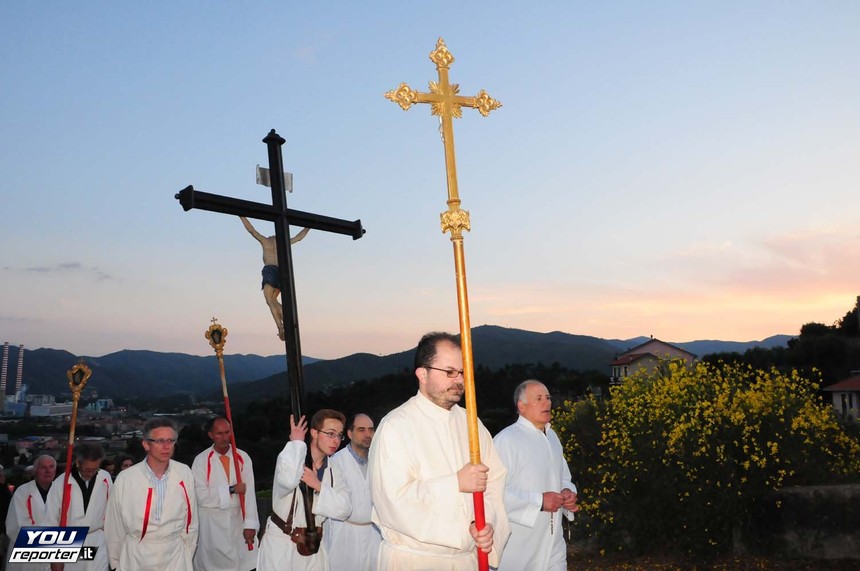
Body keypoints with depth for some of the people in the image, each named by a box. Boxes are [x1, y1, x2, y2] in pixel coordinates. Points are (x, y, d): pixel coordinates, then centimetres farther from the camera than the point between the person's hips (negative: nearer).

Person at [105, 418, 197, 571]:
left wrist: (188, 556, 8)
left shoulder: (185, 474, -7)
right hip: (136, 557, -1)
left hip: (175, 555, 1)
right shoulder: (125, 479, -12)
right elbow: (115, 526, 0)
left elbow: (190, 518, 3)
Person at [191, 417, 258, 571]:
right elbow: (202, 496, -13)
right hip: (212, 523, -2)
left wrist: (250, 524, -17)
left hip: (239, 519, 2)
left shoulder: (243, 458, -2)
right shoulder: (201, 461, -7)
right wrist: (231, 490, -15)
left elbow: (249, 493, -9)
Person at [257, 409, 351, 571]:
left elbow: (344, 509, -6)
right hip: (280, 545, -5)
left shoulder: (334, 472, 6)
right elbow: (288, 480, -35)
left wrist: (319, 486, -19)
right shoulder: (290, 457, -10)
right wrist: (297, 442, -22)